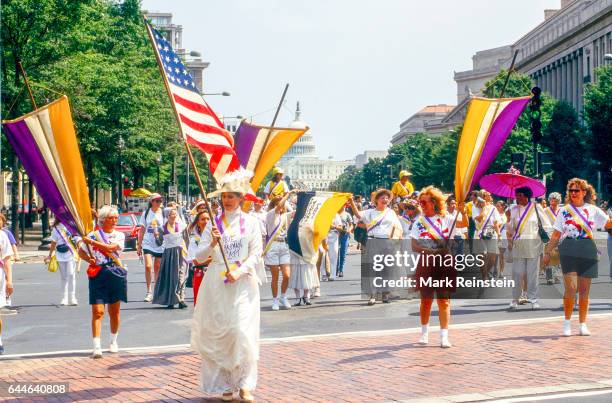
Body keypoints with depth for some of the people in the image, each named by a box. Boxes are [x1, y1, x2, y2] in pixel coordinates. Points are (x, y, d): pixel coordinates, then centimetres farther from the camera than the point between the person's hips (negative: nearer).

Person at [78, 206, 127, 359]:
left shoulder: (119, 235, 5)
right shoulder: (93, 235, 4)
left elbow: (111, 248, -14)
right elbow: (81, 251, 13)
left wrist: (92, 242, -17)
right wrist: (90, 260, -6)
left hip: (116, 273, 2)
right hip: (98, 274, -2)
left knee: (114, 310, 12)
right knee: (97, 311, -10)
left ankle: (113, 342, 30)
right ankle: (96, 347, -14)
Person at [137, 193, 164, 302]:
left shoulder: (163, 213, 2)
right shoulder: (146, 213, 5)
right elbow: (142, 230, 10)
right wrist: (139, 245, 9)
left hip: (160, 244, 0)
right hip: (148, 244, 0)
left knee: (157, 267, 7)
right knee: (148, 266, -12)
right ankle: (149, 292, -3)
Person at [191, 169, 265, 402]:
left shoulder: (250, 222, 5)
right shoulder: (214, 223, 7)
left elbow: (256, 254, 0)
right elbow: (199, 256, 4)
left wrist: (239, 271, -14)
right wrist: (212, 244, -15)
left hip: (243, 283, -1)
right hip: (217, 284, 2)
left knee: (243, 331, -9)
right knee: (217, 332, 0)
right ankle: (225, 384, 10)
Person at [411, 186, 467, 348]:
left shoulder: (445, 219, 2)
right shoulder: (419, 221, 4)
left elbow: (464, 224, -9)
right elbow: (414, 246, 0)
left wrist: (463, 212, -28)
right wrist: (428, 251, -16)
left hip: (444, 262, -1)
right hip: (426, 262, 1)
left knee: (444, 300, -2)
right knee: (426, 299, 8)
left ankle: (444, 336, 0)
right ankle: (424, 333, 24)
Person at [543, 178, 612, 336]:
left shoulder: (593, 210, 9)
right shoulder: (564, 211, 8)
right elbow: (556, 235, 8)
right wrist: (547, 252, 4)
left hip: (588, 253, 1)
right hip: (569, 252, -1)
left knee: (584, 290, 5)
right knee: (571, 288, -11)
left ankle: (583, 325, 15)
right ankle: (567, 322, 3)